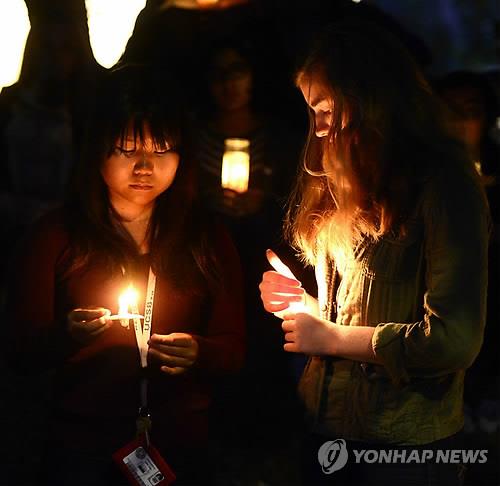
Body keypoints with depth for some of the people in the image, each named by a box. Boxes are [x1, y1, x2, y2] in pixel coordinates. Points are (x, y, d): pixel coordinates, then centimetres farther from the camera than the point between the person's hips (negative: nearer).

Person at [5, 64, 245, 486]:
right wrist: (66, 336, -26)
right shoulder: (57, 236, -4)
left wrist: (198, 353, -19)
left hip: (182, 449, 2)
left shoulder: (208, 240, 2)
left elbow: (233, 349, 3)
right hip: (82, 449, -2)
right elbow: (23, 350, -6)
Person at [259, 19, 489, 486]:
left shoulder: (445, 182, -15)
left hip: (405, 446, -7)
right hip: (325, 430, 7)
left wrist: (331, 337, -14)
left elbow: (455, 340, -22)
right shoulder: (347, 183, 8)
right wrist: (303, 304, 1)